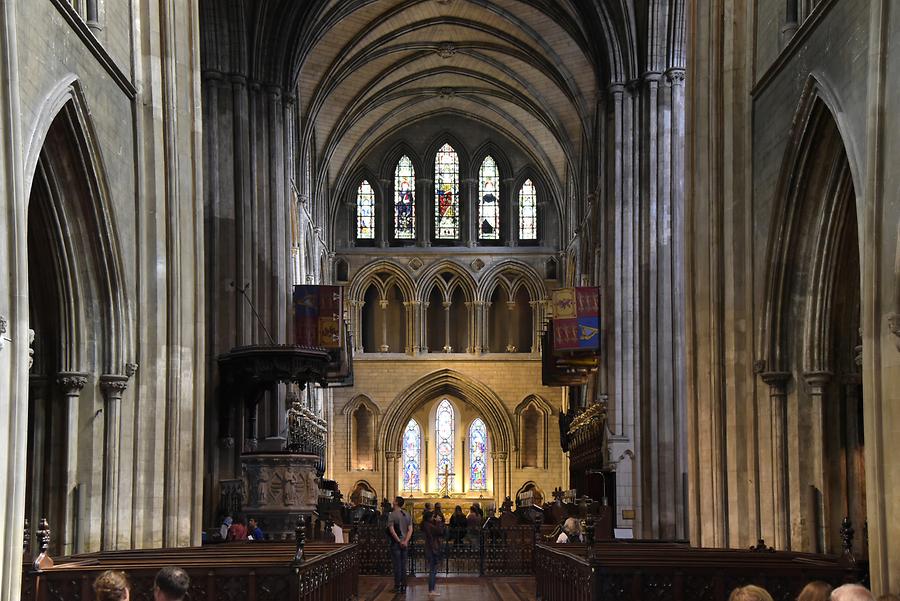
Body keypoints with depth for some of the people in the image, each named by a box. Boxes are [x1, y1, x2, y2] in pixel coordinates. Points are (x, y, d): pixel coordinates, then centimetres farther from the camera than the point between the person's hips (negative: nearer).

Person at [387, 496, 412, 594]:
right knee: (403, 566, 11)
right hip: (405, 544, 5)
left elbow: (392, 530, -17)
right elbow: (410, 529, 2)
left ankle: (397, 587, 2)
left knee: (397, 565, 0)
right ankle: (403, 587, 12)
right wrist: (405, 541, -7)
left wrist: (399, 541, -13)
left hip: (396, 543, -5)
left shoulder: (392, 515, -10)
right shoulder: (407, 515, 8)